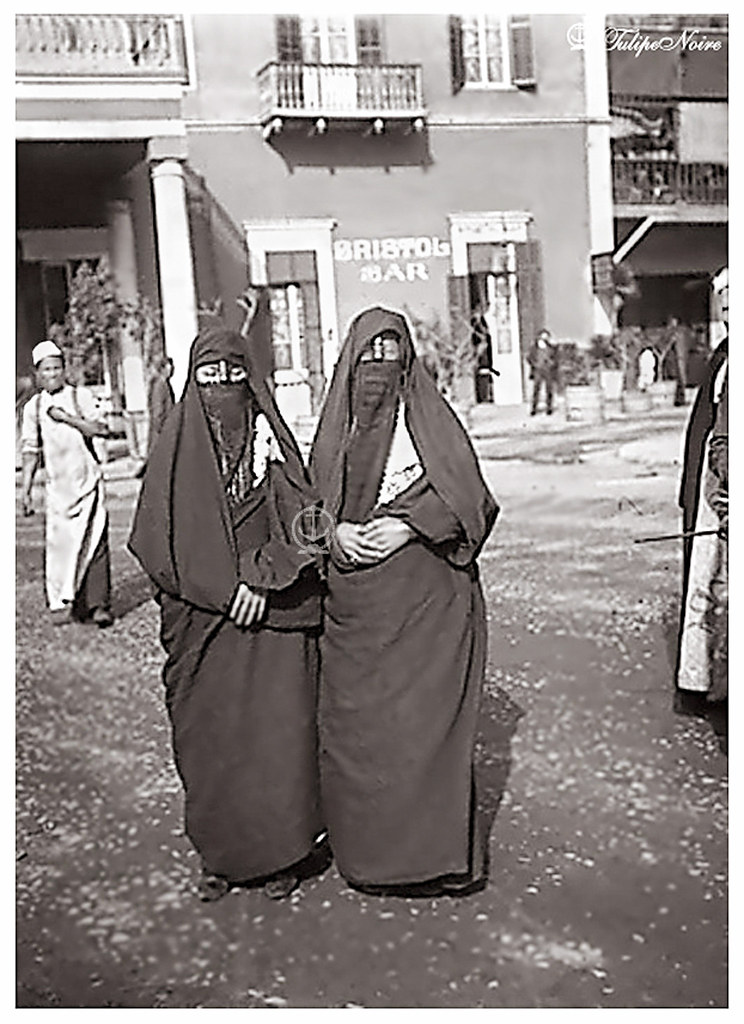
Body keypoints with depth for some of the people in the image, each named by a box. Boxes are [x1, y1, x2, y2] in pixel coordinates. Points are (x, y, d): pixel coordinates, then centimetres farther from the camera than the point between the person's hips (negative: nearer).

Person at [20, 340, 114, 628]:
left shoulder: (82, 396, 4)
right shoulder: (33, 407, 10)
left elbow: (100, 429, -9)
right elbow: (30, 451, 13)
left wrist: (66, 418, -16)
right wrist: (26, 491, 10)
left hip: (88, 480, -2)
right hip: (57, 485, 2)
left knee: (95, 541, -4)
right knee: (58, 542, -5)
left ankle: (99, 604, 0)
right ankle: (61, 604, 5)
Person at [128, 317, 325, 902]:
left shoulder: (273, 440, 3)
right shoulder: (176, 448, 3)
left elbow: (300, 522, -4)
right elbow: (159, 538, -1)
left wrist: (262, 575, -19)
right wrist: (227, 589, -10)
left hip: (275, 619, 0)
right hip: (202, 622, 1)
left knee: (279, 735, 0)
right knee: (210, 740, 5)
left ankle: (281, 854, 17)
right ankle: (220, 857, 21)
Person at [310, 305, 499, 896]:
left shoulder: (429, 416, 1)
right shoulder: (335, 426, 12)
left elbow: (471, 498, -3)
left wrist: (408, 526, -15)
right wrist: (337, 532, -7)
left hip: (427, 598, -3)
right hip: (355, 604, 4)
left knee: (428, 723, -4)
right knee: (358, 725, 5)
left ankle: (445, 852, 9)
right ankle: (373, 853, 19)